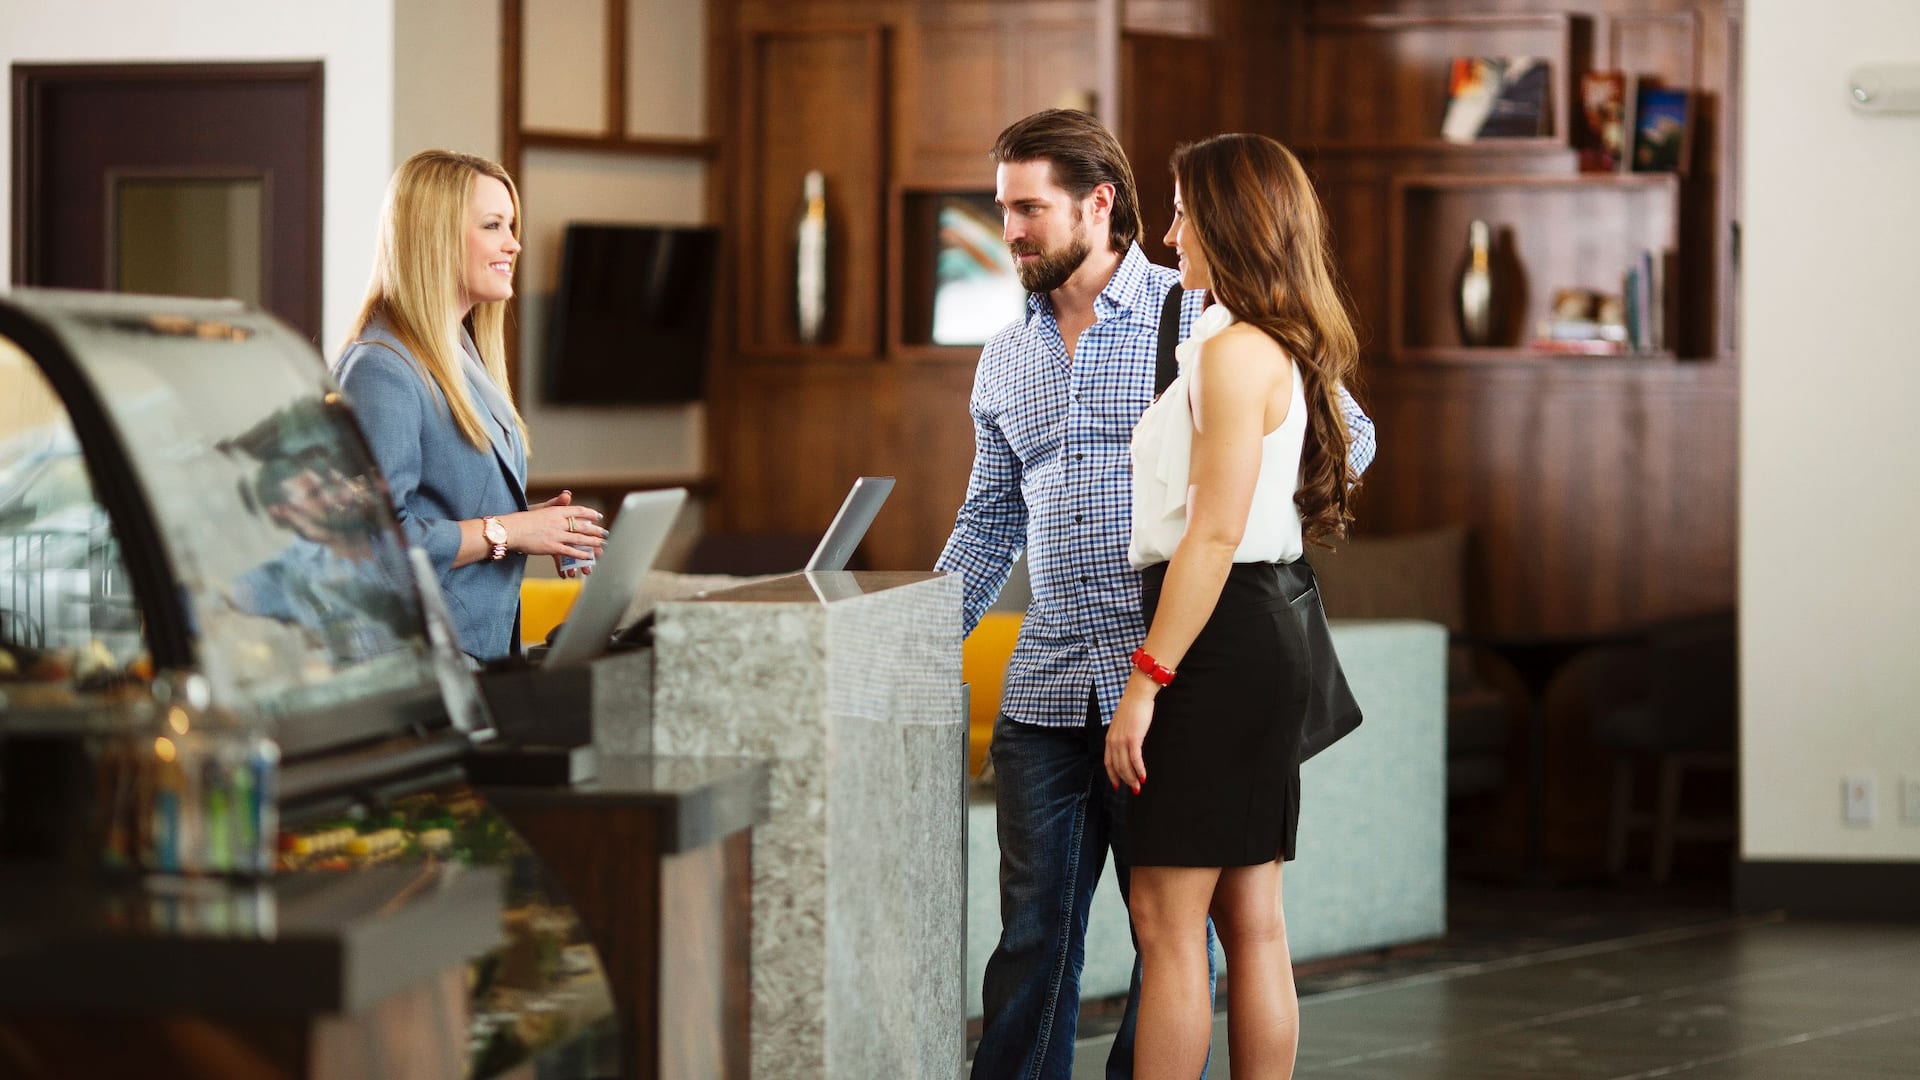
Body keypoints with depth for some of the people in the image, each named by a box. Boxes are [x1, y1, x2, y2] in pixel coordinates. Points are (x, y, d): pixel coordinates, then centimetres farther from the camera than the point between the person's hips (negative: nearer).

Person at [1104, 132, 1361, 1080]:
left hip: (1220, 644, -10)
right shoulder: (1281, 352, 17)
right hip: (1266, 637, 10)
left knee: (1166, 920, -8)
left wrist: (1145, 682, -20)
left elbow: (1213, 533, -20)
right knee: (1250, 924, 10)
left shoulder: (1237, 353, -14)